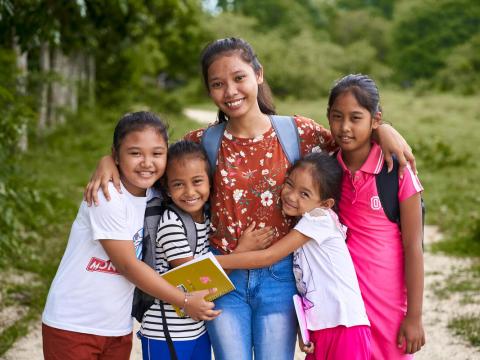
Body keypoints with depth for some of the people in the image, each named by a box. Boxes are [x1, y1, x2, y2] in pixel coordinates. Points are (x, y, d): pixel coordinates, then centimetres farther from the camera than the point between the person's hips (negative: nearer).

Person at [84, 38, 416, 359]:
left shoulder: (297, 132, -4)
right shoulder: (205, 142, -1)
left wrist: (381, 129, -15)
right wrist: (110, 160, -8)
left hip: (278, 275, -1)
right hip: (223, 276, 1)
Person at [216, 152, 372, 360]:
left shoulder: (320, 217, -12)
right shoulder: (302, 226, 12)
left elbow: (268, 257, -14)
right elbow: (303, 283, 9)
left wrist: (214, 261, -11)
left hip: (345, 328, -7)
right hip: (318, 330, 7)